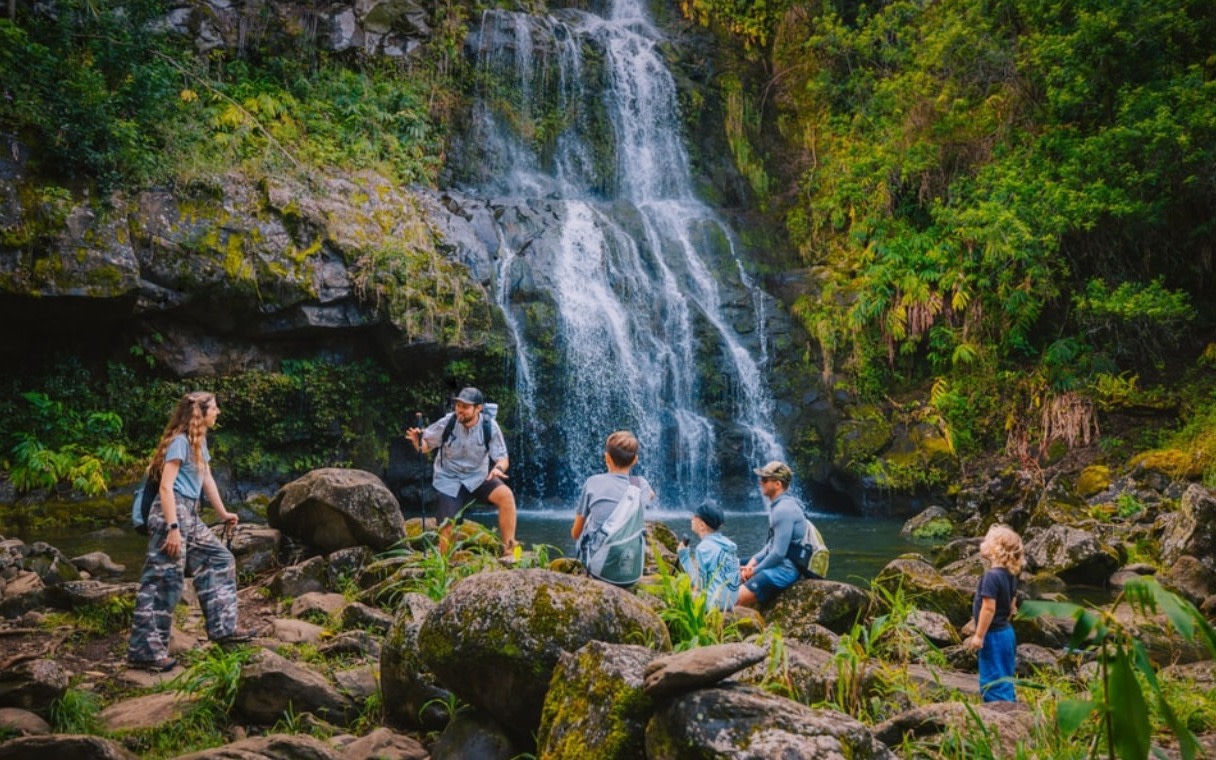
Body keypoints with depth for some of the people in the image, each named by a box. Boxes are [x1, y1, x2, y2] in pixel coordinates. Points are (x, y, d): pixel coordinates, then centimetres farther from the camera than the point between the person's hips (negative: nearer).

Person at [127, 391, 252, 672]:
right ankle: (146, 651, -5)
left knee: (219, 560, 13)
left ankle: (222, 627, 19)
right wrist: (173, 528, -25)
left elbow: (207, 479, 23)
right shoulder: (180, 441, -13)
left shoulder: (199, 441, 16)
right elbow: (165, 486, -19)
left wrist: (222, 513, 26)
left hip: (190, 516, 10)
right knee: (163, 581, -9)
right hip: (171, 512, -10)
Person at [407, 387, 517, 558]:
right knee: (447, 527, -11)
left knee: (506, 496, -27)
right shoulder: (446, 423, -14)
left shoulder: (489, 427, -13)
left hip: (478, 478, 0)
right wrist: (418, 441, -28)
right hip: (449, 480, 0)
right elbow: (426, 446, -4)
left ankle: (508, 552, -20)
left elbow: (502, 457, -9)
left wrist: (499, 467, -33)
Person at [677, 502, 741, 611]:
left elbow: (699, 584, -14)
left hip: (714, 602, -8)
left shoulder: (704, 547, -15)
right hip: (731, 601, 8)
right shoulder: (729, 544, 8)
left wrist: (684, 558, -8)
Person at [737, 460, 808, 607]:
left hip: (785, 569, -11)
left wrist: (755, 571, -11)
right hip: (778, 563, 11)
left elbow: (778, 552, -24)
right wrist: (754, 560, 8)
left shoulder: (784, 509, -22)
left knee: (736, 600, -20)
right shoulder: (779, 504, 11)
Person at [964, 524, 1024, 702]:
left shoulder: (991, 576, -22)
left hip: (993, 635, -9)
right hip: (1006, 632, 9)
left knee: (993, 681, -2)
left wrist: (979, 635, -18)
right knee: (1004, 679, 18)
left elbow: (989, 608, -23)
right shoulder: (1010, 576, 5)